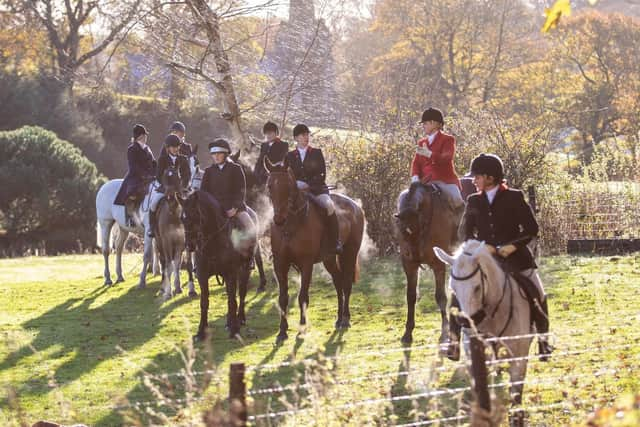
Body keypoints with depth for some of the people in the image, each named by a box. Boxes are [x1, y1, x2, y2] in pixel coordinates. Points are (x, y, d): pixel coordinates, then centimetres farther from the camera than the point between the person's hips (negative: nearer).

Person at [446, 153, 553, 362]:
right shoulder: (473, 202, 7)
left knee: (537, 296, -5)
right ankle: (454, 339, -3)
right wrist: (483, 246, -11)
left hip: (514, 257, -2)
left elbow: (532, 228, -2)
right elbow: (466, 233, 8)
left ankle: (543, 339, 14)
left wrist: (513, 245, -16)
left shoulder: (514, 198, -2)